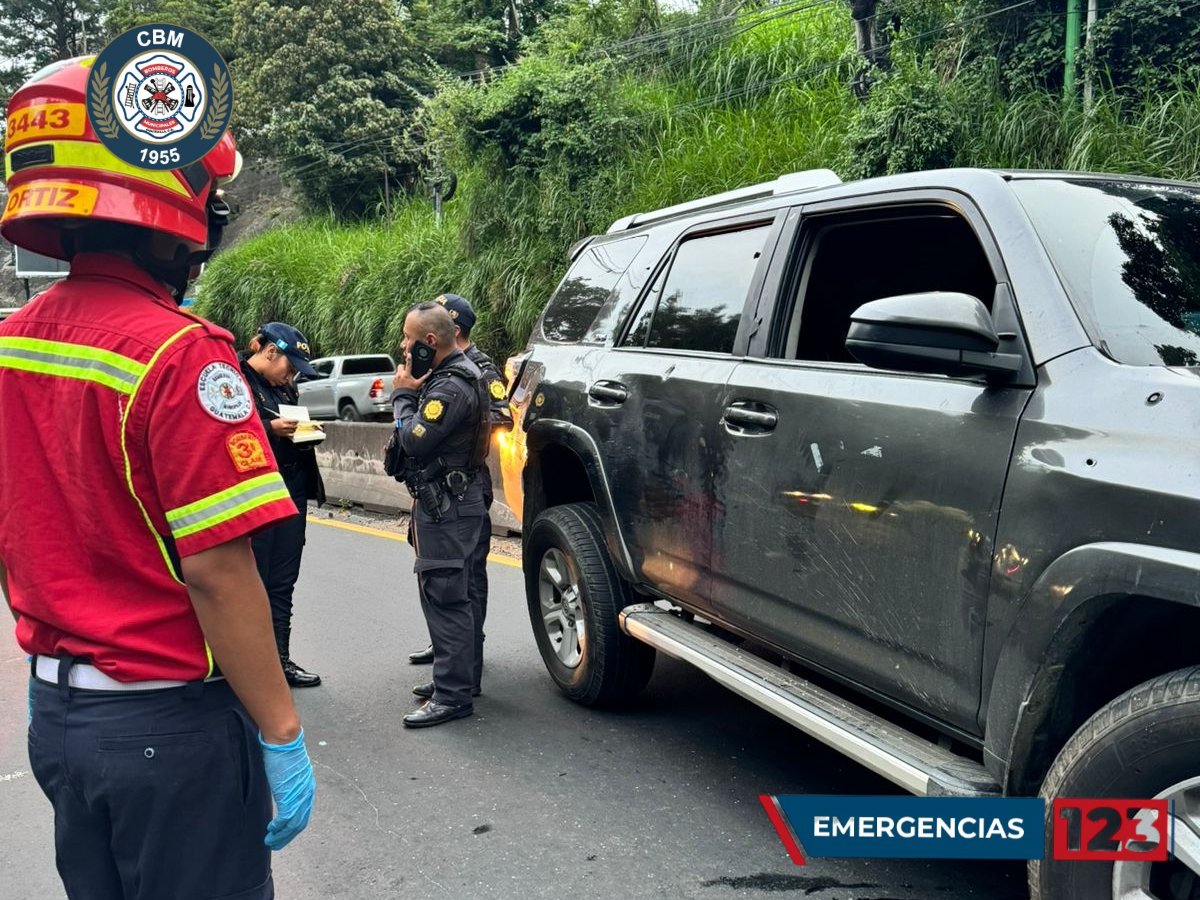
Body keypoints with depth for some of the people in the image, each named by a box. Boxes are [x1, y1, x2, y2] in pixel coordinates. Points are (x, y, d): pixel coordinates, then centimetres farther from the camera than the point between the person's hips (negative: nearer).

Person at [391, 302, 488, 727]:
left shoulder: (452, 386, -19)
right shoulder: (444, 377, 16)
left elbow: (414, 441, -21)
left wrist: (403, 395, -10)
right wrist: (409, 393, 4)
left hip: (447, 505, -11)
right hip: (439, 501, 11)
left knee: (445, 596, -9)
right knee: (440, 593, 18)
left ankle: (453, 695, -5)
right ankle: (450, 677, 29)